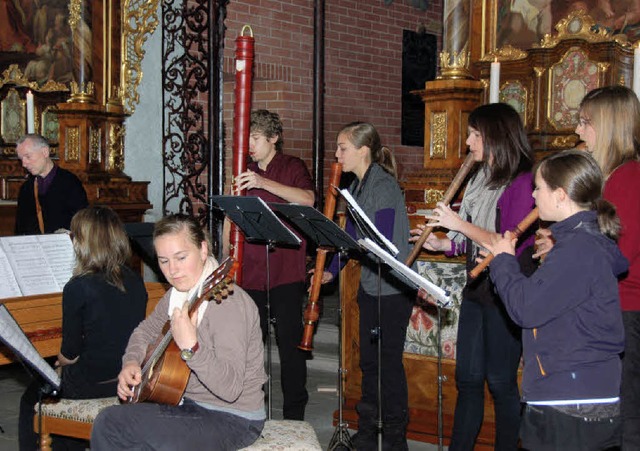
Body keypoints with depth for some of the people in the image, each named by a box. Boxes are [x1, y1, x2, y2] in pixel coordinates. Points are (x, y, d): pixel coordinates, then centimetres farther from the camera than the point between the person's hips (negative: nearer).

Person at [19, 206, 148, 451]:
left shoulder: (78, 288, -19)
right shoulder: (136, 282, -1)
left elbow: (70, 354, -13)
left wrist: (62, 362, 10)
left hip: (93, 385, -6)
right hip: (132, 379, 6)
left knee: (30, 400, 21)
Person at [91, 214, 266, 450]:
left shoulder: (228, 302, -25)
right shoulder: (179, 293, 3)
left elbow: (231, 388, -32)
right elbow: (146, 329, 21)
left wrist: (190, 349, -43)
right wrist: (131, 362, 2)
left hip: (233, 421, -8)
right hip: (188, 401, 8)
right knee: (107, 422, -5)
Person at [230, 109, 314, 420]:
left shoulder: (292, 167, 1)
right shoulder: (245, 171, 15)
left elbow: (308, 199, -19)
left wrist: (264, 183, -26)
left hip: (286, 272, -4)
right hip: (250, 272, 4)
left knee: (290, 343, -1)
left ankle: (294, 414, 9)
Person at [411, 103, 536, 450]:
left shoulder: (522, 183, -14)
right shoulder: (481, 180, 13)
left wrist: (460, 224, -18)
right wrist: (442, 244, 4)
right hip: (476, 290, 8)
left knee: (501, 382, 2)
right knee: (467, 378, 14)